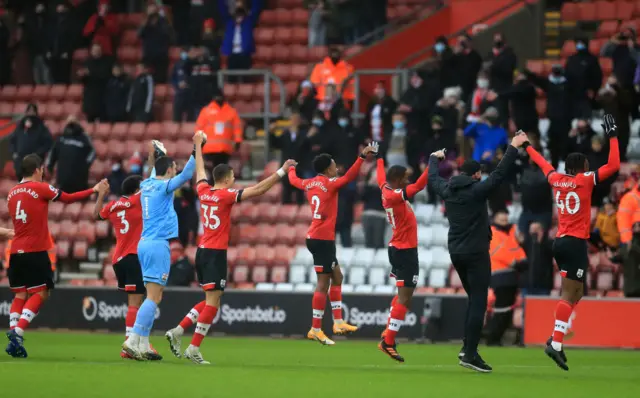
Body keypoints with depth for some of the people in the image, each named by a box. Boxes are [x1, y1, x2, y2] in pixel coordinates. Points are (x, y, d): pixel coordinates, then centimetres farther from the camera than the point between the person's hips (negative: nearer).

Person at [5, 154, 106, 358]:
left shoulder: (12, 193, 12)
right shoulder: (40, 188, -6)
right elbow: (68, 198, 2)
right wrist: (93, 190, 14)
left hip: (16, 251, 6)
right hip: (35, 250, -6)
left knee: (20, 295, 9)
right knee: (40, 293, -1)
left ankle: (14, 340, -2)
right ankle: (17, 332, -17)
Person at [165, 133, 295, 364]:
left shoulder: (203, 191, 6)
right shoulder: (226, 196, -12)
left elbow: (200, 171, 27)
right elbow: (258, 190, -18)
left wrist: (198, 145, 41)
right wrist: (282, 171, -15)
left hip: (203, 251, 8)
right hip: (216, 253, -8)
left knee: (211, 300, 17)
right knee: (212, 302, -6)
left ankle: (178, 331, 9)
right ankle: (194, 349, -9)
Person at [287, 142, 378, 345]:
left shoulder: (309, 184, 10)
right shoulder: (329, 184, -12)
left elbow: (294, 180, 31)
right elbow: (349, 177, -29)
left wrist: (291, 168, 52)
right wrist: (362, 157, -34)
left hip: (315, 237, 9)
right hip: (323, 239, -9)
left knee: (336, 277, 17)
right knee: (323, 283, -7)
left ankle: (338, 322, 16)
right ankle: (316, 329, -7)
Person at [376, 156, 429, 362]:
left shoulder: (386, 190, 5)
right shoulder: (396, 196, -20)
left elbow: (381, 177, 27)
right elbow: (418, 186, -34)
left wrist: (379, 159, 44)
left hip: (398, 249, 10)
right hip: (405, 251, -10)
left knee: (403, 295, 22)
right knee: (404, 298, -9)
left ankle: (389, 333, 25)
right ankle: (388, 342, -9)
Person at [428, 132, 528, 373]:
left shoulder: (447, 190, 6)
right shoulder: (477, 190, -12)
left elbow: (433, 178, 26)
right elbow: (500, 174, -15)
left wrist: (434, 158, 45)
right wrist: (514, 147, -9)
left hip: (456, 253, 7)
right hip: (476, 253, -7)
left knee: (475, 300, 20)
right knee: (479, 303, -7)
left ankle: (467, 347, 16)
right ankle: (470, 354, -13)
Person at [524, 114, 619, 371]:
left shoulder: (556, 180, 8)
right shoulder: (584, 180, -9)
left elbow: (543, 164, 27)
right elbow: (614, 166, -11)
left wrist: (527, 146, 44)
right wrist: (612, 136, -5)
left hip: (561, 242, 8)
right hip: (576, 243, -8)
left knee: (576, 292, 16)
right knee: (569, 294, -9)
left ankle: (556, 339, 7)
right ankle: (556, 345, -16)